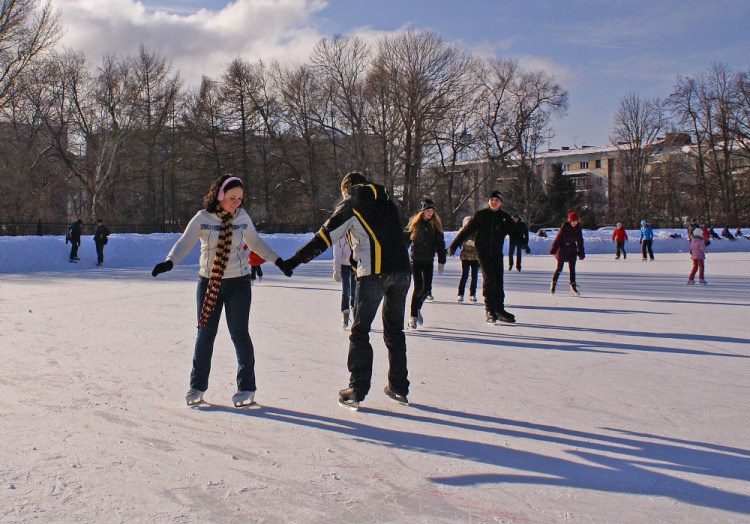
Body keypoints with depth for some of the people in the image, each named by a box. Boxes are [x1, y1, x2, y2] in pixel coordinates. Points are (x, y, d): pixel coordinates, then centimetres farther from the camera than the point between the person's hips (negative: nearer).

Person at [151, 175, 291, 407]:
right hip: (208, 283, 0)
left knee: (239, 334, 1)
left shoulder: (243, 217, 2)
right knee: (205, 334, 6)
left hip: (238, 283, 0)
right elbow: (184, 243, -12)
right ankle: (197, 386, 21)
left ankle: (246, 388, 14)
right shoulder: (202, 218, -5)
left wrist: (278, 260, 15)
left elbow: (256, 243, 15)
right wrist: (169, 262, -29)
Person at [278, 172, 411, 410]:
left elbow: (324, 237, 3)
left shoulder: (351, 205, 5)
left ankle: (356, 391, 4)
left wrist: (294, 261, 8)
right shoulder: (388, 203, 22)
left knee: (359, 332, 5)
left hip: (374, 273, -5)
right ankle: (399, 388, 21)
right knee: (394, 330, 17)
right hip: (402, 271, 6)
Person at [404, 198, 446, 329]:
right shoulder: (414, 223, -3)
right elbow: (406, 239, 4)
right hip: (416, 258, -3)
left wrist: (441, 261, 2)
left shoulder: (436, 224, 3)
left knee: (427, 289, 1)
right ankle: (413, 315, 0)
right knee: (418, 287, -11)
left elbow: (440, 243, 7)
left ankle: (417, 308, 29)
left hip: (429, 260, 3)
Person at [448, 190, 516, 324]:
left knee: (498, 281, 3)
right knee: (489, 279, -12)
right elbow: (466, 230, 2)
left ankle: (499, 309, 12)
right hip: (483, 253, -3)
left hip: (497, 253, 3)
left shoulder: (505, 217, 8)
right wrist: (453, 245, 0)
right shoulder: (480, 215, 1)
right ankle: (490, 310, -4)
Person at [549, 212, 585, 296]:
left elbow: (580, 241, 7)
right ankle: (554, 282, 24)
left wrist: (581, 253, 10)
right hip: (562, 250, -4)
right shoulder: (564, 228, -17)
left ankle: (573, 286, 3)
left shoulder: (578, 229, -2)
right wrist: (553, 250, -18)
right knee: (559, 268, 4)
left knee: (572, 269, 0)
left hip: (572, 250, 4)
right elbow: (557, 239, -15)